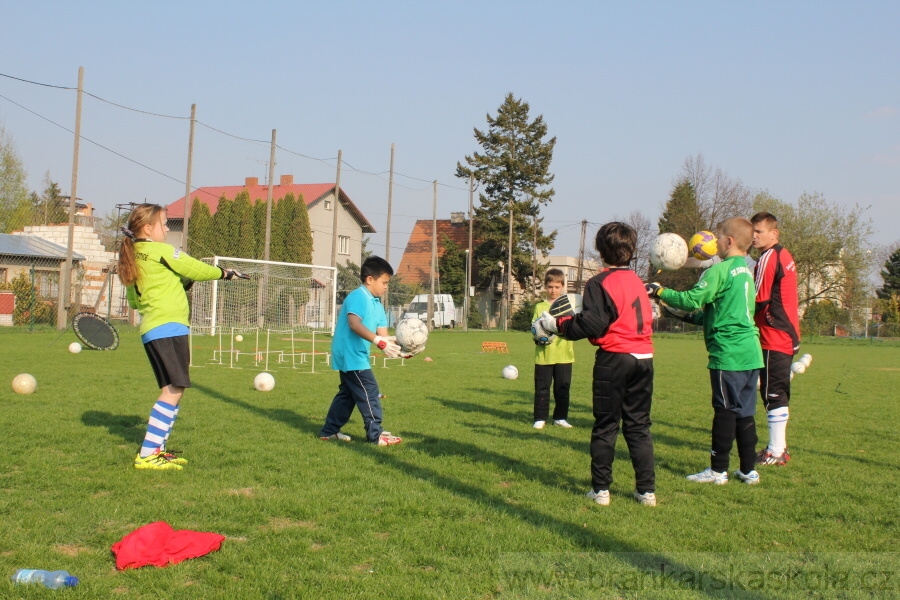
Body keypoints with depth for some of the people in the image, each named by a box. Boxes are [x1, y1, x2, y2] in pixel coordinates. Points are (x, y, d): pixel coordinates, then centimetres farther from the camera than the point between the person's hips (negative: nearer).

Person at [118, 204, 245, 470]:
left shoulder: (131, 259, 16)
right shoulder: (161, 250, -7)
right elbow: (195, 269, -2)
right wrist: (225, 273, 15)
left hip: (151, 330, 9)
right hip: (168, 328, -9)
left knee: (172, 389, 15)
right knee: (173, 390, -11)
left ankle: (156, 450, 15)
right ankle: (147, 455, -15)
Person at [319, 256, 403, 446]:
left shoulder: (376, 304, 13)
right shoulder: (358, 297, -16)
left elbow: (382, 333, 9)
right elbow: (355, 324, -31)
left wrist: (397, 345, -8)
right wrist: (379, 342, -38)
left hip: (353, 356, 11)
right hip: (351, 355, -11)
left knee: (347, 393, 17)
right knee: (370, 393, -8)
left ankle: (329, 431, 25)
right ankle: (375, 435, -2)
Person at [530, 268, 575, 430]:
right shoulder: (540, 307, 8)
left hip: (564, 354, 1)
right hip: (544, 355, -1)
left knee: (563, 387, 5)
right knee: (542, 387, 2)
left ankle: (560, 417, 17)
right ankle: (540, 418, 9)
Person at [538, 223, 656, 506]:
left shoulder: (599, 283, -8)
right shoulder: (637, 281, 12)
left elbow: (592, 323, -16)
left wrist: (558, 325, -6)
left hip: (614, 358, -5)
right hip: (644, 358, 5)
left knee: (606, 426, 4)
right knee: (639, 425, 11)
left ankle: (600, 489, 7)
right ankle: (647, 490, 11)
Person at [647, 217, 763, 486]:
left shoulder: (721, 270, -12)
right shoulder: (746, 271, 16)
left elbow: (692, 299, -14)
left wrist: (659, 292, -3)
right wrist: (696, 317, 25)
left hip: (728, 352, -8)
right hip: (751, 353, 8)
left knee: (724, 410, -1)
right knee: (745, 411, 11)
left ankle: (718, 470, 6)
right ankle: (748, 469, 15)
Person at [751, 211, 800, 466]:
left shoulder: (769, 258, -13)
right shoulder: (784, 255, 16)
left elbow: (759, 300, -15)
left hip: (774, 338, -10)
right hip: (788, 336, 10)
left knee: (773, 394, -5)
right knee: (777, 394, 15)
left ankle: (776, 452, -2)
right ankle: (779, 447, 21)